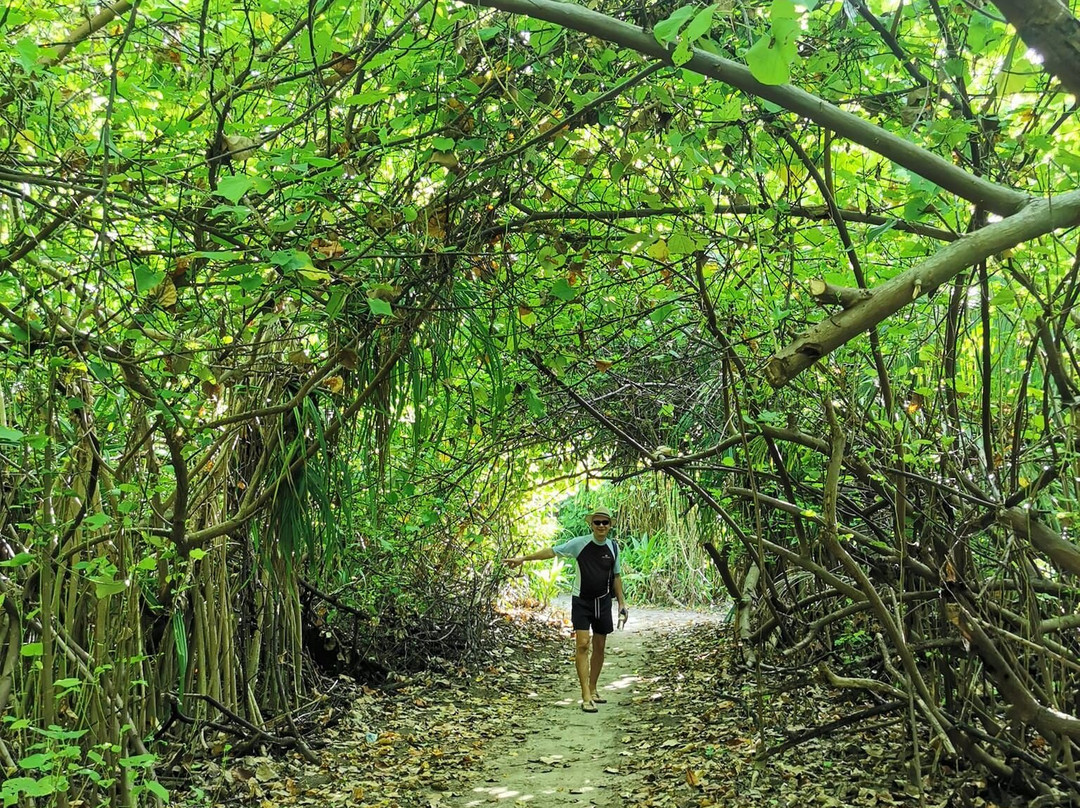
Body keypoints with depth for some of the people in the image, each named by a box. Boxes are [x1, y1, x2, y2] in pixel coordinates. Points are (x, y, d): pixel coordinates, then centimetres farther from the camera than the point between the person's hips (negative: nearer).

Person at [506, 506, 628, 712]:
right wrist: (523, 558, -9)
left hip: (603, 602, 4)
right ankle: (586, 696, -13)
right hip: (581, 601, -4)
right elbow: (552, 551, -6)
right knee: (583, 644, -13)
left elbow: (616, 576, 13)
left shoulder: (613, 547, 3)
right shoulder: (580, 543, -9)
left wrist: (621, 602, 11)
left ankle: (592, 690, 23)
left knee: (599, 647, 8)